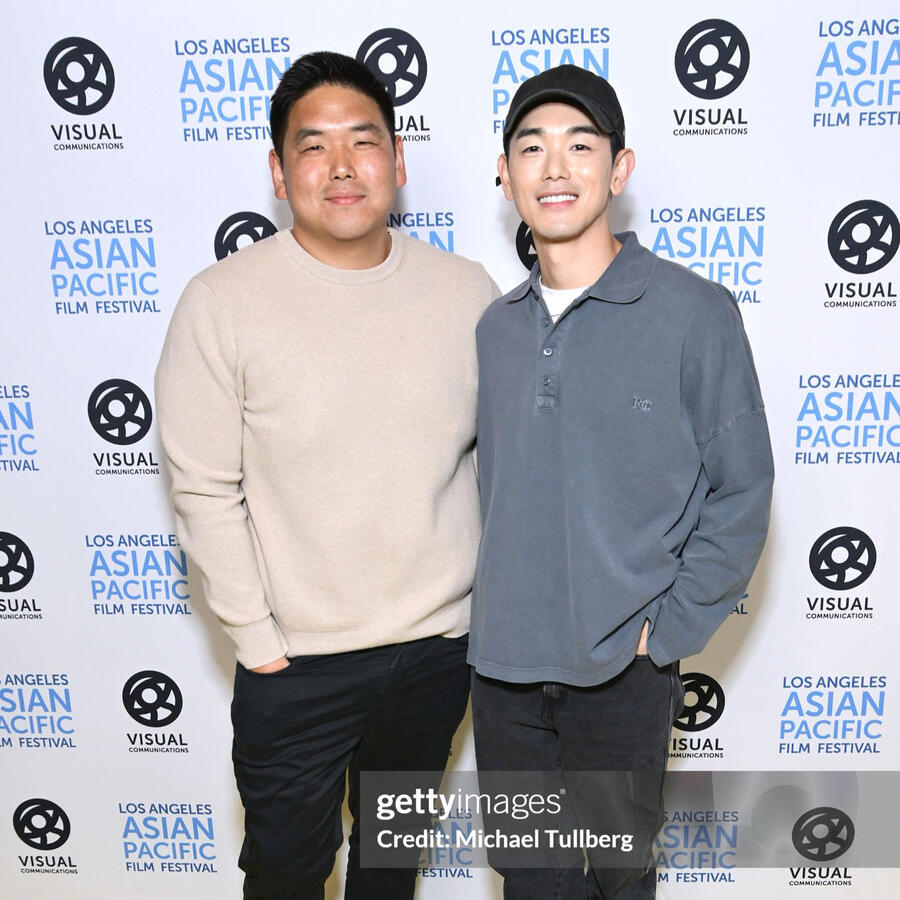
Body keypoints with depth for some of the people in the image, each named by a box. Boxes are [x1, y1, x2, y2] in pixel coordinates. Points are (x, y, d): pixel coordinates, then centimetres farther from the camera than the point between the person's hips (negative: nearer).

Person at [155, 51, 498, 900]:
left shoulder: (466, 290, -3)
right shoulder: (221, 301, -11)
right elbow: (206, 490, -9)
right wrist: (257, 638, -9)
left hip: (441, 645, 3)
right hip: (297, 664, -2)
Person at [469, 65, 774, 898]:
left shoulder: (694, 313, -11)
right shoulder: (497, 325, 3)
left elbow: (741, 491, -7)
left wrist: (666, 628, -11)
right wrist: (495, 606, 5)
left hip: (621, 671, -4)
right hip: (501, 664, 4)